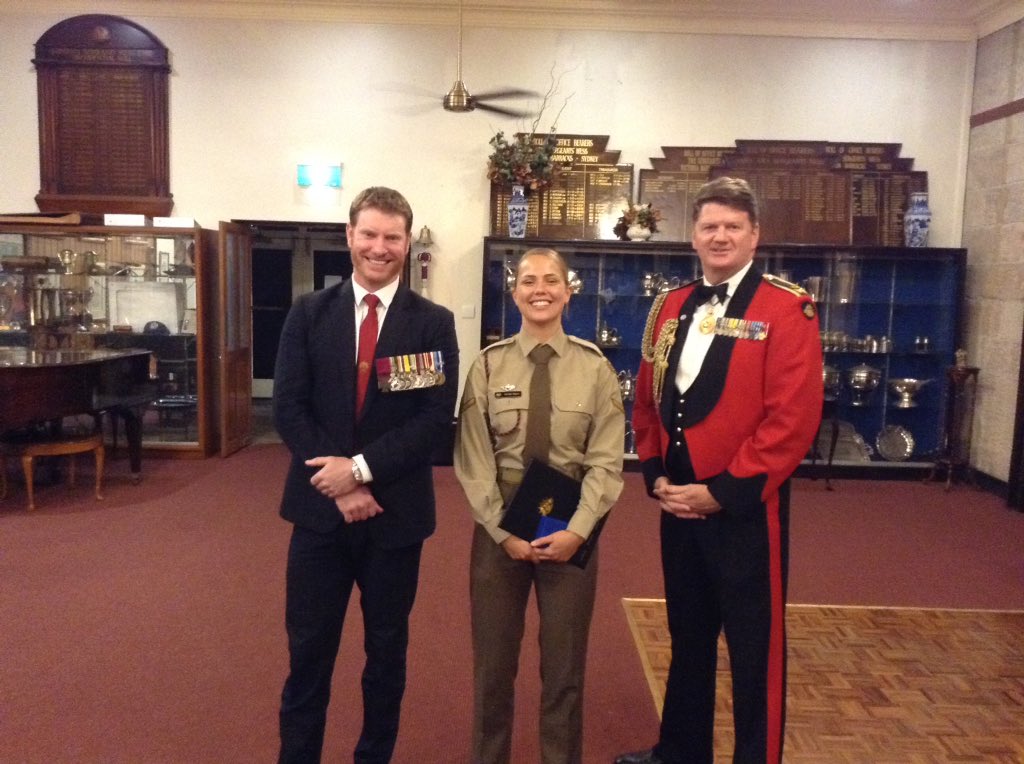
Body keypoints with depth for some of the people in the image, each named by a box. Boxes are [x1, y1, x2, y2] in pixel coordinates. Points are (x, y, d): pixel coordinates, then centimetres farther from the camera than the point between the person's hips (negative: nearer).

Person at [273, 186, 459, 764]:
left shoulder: (434, 323, -3)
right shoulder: (309, 313, 2)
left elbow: (437, 417, -10)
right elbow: (289, 408, -4)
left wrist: (362, 468, -18)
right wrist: (340, 486, -13)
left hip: (395, 511, -1)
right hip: (321, 506, 1)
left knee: (387, 650, 15)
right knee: (308, 649, 11)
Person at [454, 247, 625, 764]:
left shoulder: (595, 368, -3)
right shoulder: (488, 366, -3)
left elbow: (606, 460, -6)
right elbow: (472, 460, -5)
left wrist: (577, 531, -15)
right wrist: (503, 531, -11)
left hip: (570, 529, 0)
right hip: (500, 528, 1)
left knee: (565, 667, 14)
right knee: (492, 664, 14)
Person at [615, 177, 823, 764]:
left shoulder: (788, 310, -10)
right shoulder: (670, 308, 9)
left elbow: (793, 419, -17)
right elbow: (647, 402, 13)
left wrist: (722, 491, -17)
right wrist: (656, 475, 0)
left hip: (746, 507, -6)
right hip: (677, 503, 6)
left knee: (754, 649, 7)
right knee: (688, 637, 20)